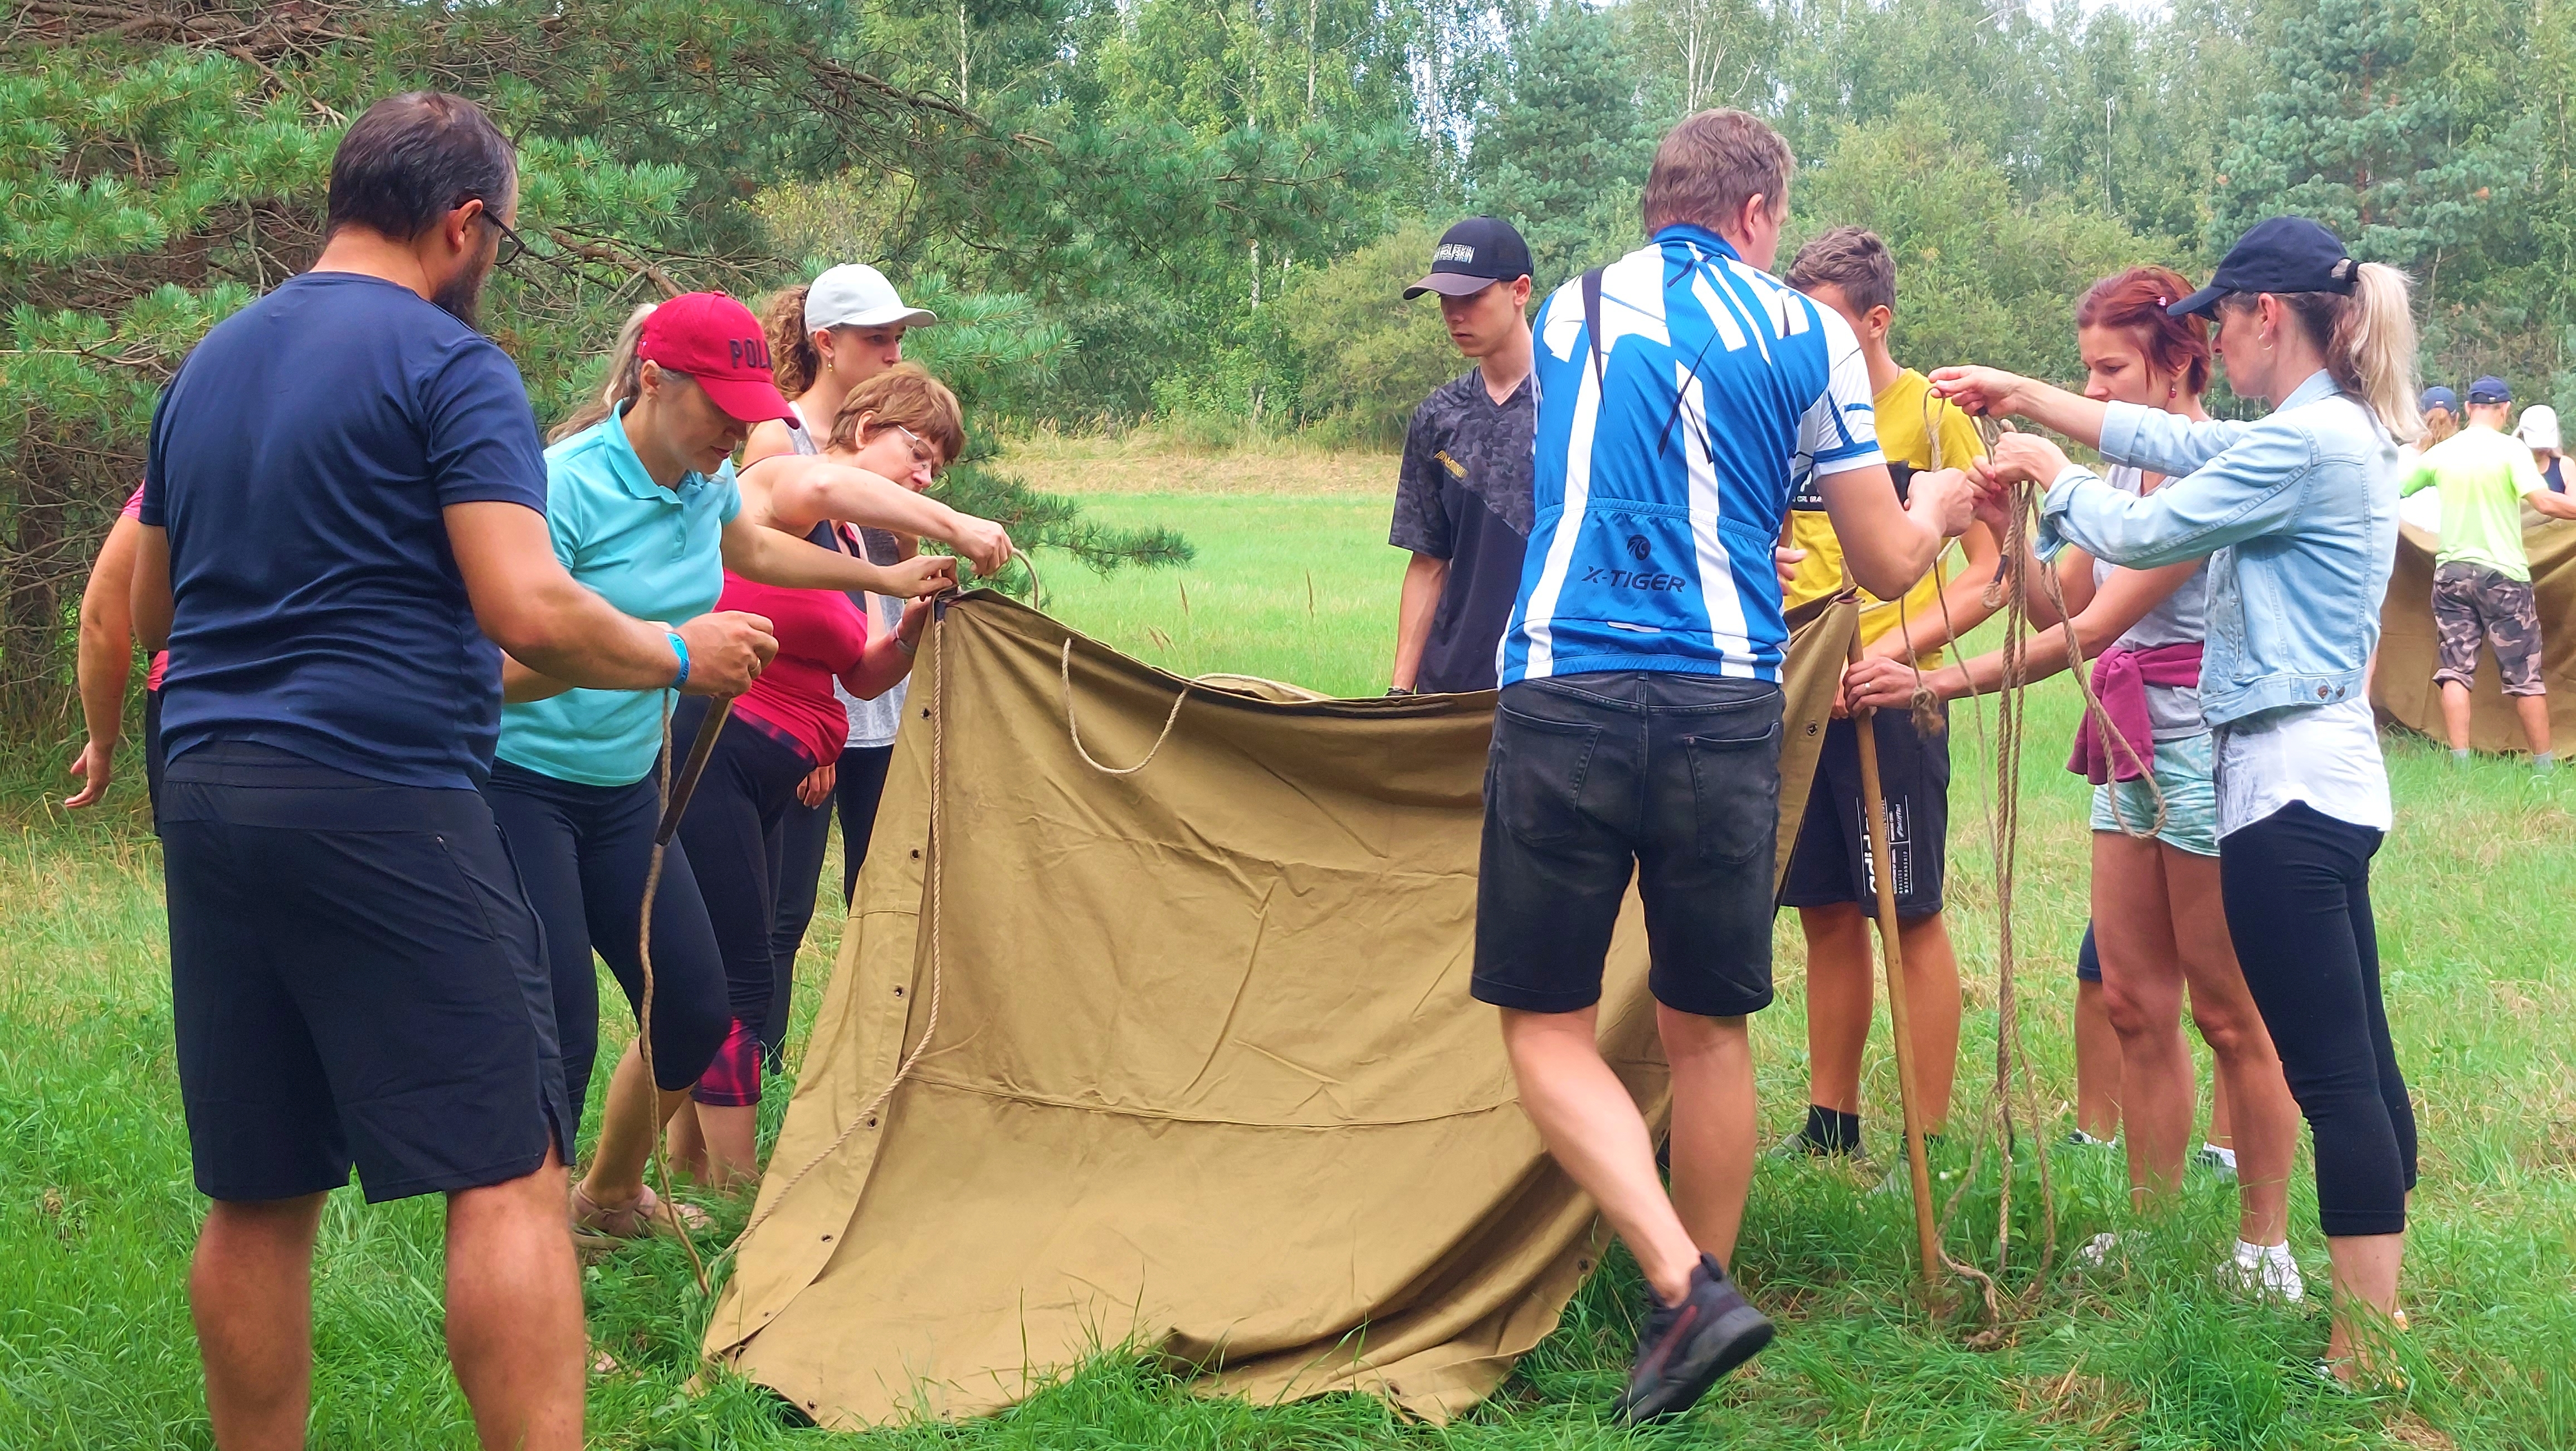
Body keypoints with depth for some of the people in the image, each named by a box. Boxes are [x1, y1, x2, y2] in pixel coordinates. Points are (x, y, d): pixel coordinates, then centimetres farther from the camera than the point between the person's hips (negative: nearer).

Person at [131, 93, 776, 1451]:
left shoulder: (205, 368, 17)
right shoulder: (448, 364, -6)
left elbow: (147, 610, 24)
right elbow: (528, 611, -15)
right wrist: (682, 657, 0)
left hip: (207, 794, 8)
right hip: (385, 803, -7)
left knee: (256, 1195, 12)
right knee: (506, 1174, -5)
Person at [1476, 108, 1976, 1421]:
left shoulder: (1566, 315, 14)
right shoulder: (1804, 336, 6)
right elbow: (1888, 566, 11)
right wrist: (1936, 509, 33)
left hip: (1564, 695, 0)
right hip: (1727, 708, 0)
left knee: (1546, 1025, 5)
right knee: (1707, 1030, 14)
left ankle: (1686, 1288, -11)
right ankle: (1698, 1292, 23)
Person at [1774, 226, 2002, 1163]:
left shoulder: (1933, 412, -5)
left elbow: (1991, 569, -9)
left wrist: (1892, 650, -19)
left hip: (1891, 699, -5)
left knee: (1910, 913, -1)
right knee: (1827, 916, 11)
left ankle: (1931, 1142, 5)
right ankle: (1830, 1125, 20)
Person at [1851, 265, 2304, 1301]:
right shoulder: (2123, 472, 13)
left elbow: (2097, 626, -20)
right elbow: (2057, 604, 10)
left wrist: (1945, 683, -23)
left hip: (2202, 740, -8)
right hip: (2131, 748, 8)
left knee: (2228, 1012, 1)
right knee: (2134, 1003, 10)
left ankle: (2264, 1244, 12)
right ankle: (2152, 1223, 20)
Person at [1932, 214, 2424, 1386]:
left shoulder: (2303, 442, -17)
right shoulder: (2349, 431, 14)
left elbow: (2138, 531, -11)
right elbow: (2177, 442, 22)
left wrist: (2047, 468, 8)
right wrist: (2020, 397, 24)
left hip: (2286, 782, -10)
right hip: (2331, 773, 10)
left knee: (2332, 1075, -8)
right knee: (2357, 1064, 14)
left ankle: (2365, 1357, -6)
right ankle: (2378, 1311, 22)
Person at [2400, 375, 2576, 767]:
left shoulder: (2440, 453, 4)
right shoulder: (2509, 450, -9)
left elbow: (2393, 492, 16)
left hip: (2452, 571, 3)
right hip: (2503, 573, -3)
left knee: (2455, 669, 3)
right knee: (2525, 674, 3)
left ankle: (2459, 760, -4)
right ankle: (2544, 763, 8)